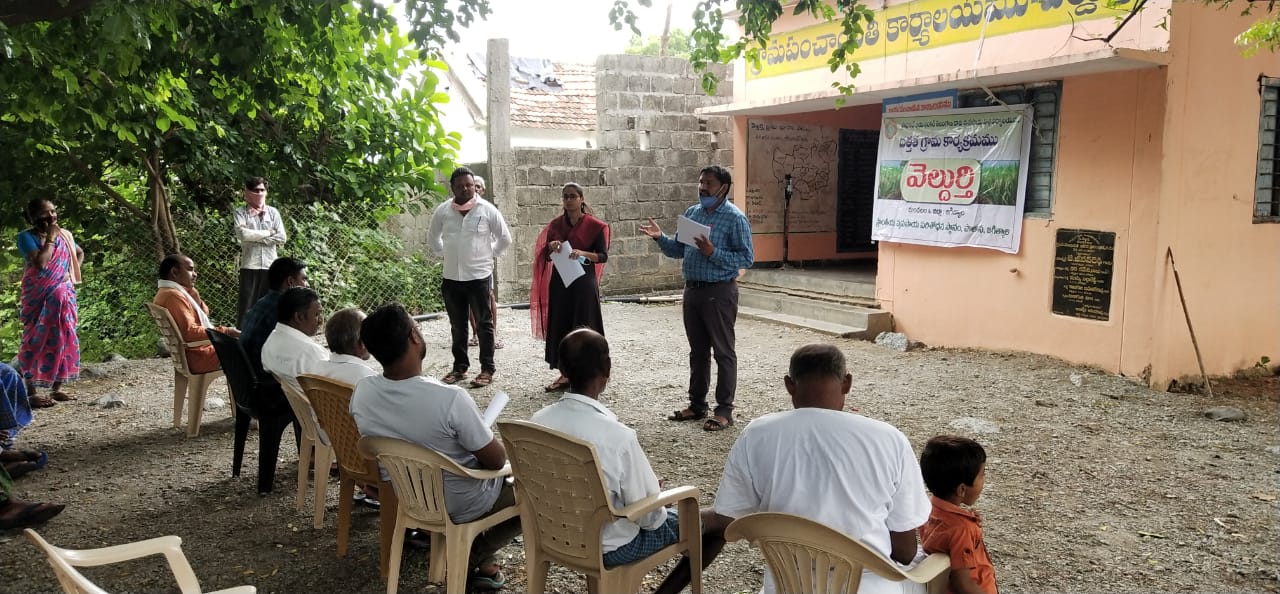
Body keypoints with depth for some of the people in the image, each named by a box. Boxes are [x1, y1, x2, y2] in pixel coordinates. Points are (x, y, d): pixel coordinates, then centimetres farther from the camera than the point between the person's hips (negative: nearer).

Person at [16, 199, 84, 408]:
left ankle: (56, 388, 16)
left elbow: (79, 253, 25)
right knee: (36, 340, -6)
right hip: (38, 297, -6)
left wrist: (72, 272, 9)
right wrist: (50, 237, -17)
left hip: (62, 296, 6)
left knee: (64, 337, 6)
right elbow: (40, 262, -24)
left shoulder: (64, 234, 7)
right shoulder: (27, 237, -10)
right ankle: (30, 392, -3)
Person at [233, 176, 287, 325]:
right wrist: (268, 232, -6)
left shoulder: (273, 212, 10)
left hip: (270, 264, 2)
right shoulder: (240, 212, 4)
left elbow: (281, 237, 0)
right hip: (249, 265, -2)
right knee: (247, 303, -3)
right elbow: (242, 234, -14)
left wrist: (255, 238, -6)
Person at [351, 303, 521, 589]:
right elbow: (496, 460, -22)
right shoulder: (449, 398, -35)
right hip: (462, 506, -6)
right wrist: (496, 443, 2)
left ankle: (476, 557, 25)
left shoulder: (361, 392, -17)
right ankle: (476, 558, 13)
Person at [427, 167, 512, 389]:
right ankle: (459, 367, 22)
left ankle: (487, 369, 9)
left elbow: (505, 238, 5)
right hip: (451, 277, 3)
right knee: (457, 326, 12)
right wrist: (446, 254, 13)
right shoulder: (442, 211, 1)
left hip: (479, 276, -3)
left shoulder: (487, 210, -6)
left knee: (484, 323, 3)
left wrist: (490, 254, 5)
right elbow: (433, 237, 19)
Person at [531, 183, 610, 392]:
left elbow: (603, 256, -9)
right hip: (560, 282, 4)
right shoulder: (555, 225, 7)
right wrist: (551, 247, -14)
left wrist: (583, 253, -26)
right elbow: (546, 256, 8)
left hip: (583, 282, -4)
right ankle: (566, 373, 14)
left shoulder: (595, 226, -5)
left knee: (583, 326, -1)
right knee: (560, 326, 5)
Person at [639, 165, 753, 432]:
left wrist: (713, 253, -23)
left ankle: (724, 410, 8)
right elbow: (678, 250, 16)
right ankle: (697, 404, 25)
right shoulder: (692, 213, 10)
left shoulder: (735, 218, -10)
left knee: (723, 352, 1)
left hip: (719, 292, -7)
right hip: (692, 289, 7)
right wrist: (660, 238, -1)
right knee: (697, 351, 15)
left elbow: (747, 258, -14)